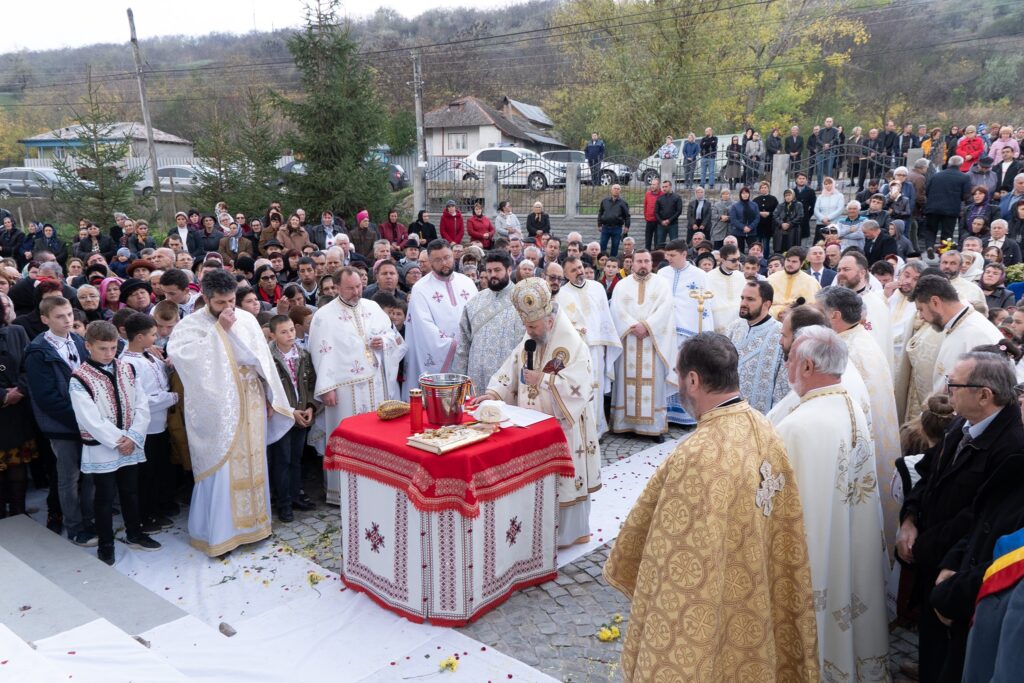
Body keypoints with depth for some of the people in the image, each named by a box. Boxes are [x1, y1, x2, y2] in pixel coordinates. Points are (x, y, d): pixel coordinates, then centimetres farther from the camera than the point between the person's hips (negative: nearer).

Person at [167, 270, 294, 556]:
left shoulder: (247, 319, 5)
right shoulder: (190, 325, -8)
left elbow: (263, 358, 10)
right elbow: (184, 355, -27)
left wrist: (269, 398, 10)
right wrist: (219, 329, -23)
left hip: (251, 405, 5)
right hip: (218, 410, -5)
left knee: (252, 465, 13)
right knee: (221, 470, -1)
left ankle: (251, 520, 29)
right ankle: (217, 531, 13)